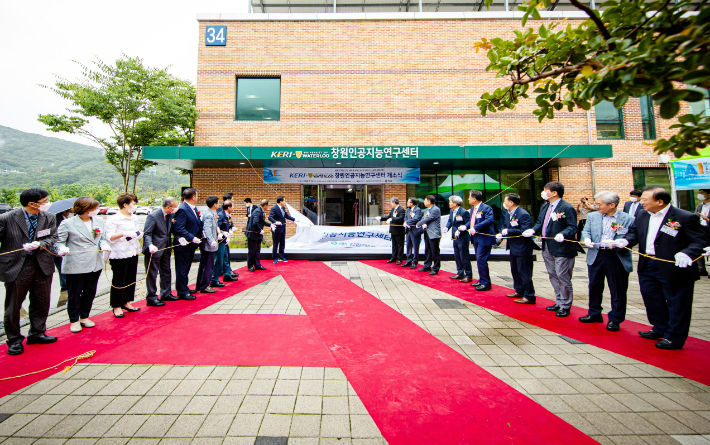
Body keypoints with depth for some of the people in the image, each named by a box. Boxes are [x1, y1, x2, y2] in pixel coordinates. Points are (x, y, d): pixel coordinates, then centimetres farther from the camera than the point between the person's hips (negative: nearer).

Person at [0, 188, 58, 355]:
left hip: (42, 266, 3)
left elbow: (52, 237, 1)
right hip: (16, 267, -3)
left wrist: (39, 245, -17)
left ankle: (37, 333, 32)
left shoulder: (49, 218, 0)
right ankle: (14, 340, 26)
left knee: (41, 302, 14)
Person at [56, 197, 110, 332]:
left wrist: (104, 245, -8)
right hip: (75, 265, -4)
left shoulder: (99, 221, 7)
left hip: (95, 264, 5)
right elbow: (60, 241, -5)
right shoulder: (67, 223, -7)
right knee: (75, 294, 7)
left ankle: (84, 317, 31)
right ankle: (74, 320, 24)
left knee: (90, 292, 14)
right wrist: (62, 249, -25)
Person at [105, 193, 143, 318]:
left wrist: (139, 233, 1)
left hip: (133, 252, 7)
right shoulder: (113, 219, -8)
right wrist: (124, 234, -26)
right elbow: (109, 237, -14)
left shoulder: (134, 218, 13)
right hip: (119, 254, -7)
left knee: (131, 279, 12)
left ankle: (126, 303, 25)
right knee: (118, 281, 1)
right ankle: (116, 306, 13)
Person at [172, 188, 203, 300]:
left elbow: (197, 223, 18)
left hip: (191, 244, 9)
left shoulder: (193, 208, 10)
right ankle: (182, 292, 14)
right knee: (182, 269, 3)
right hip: (184, 245, -9)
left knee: (186, 268, 20)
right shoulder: (182, 209, -18)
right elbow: (179, 228, -23)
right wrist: (192, 238, -23)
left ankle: (184, 288, 33)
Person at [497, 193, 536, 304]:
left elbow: (524, 231, -27)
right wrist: (501, 234, -2)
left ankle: (529, 296, 10)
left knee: (524, 272, -1)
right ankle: (519, 291, 35)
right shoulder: (507, 213, 8)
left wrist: (508, 231, -22)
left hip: (522, 248, -10)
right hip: (513, 247, 10)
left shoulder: (523, 214, -20)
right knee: (515, 271, 20)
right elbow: (505, 225, 19)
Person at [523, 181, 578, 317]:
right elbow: (540, 222, 14)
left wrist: (563, 234, -34)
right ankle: (559, 302, 32)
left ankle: (565, 306, 17)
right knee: (553, 276, 18)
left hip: (561, 249, -8)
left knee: (563, 278, 2)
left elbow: (573, 227, -16)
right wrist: (533, 230, -4)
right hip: (547, 248, 9)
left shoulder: (567, 208, -14)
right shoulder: (545, 206, 10)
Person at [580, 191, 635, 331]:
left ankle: (615, 319, 23)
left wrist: (615, 244, -26)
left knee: (618, 290, 7)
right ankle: (594, 314, 30)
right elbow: (586, 231, 4)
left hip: (617, 259, -3)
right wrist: (587, 239, -17)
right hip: (596, 256, 4)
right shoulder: (592, 216, 6)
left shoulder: (628, 219, -5)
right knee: (594, 287, 14)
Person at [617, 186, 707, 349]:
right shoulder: (642, 215, 4)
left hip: (674, 268, -6)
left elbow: (700, 241, -13)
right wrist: (626, 240, -10)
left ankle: (674, 338, 22)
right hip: (647, 266, 6)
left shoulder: (686, 218, -13)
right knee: (652, 299, 19)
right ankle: (660, 329, 38)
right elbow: (634, 232, 11)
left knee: (676, 304, 7)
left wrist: (687, 253, -30)